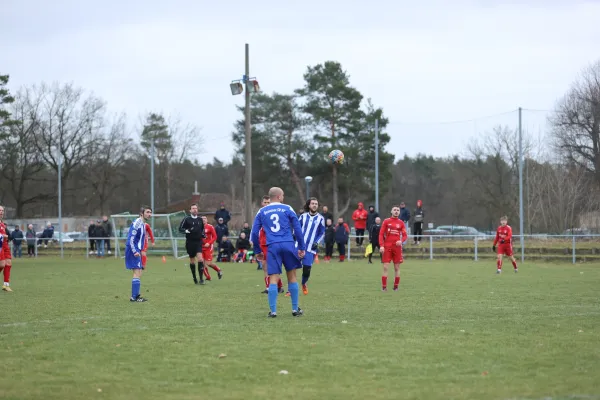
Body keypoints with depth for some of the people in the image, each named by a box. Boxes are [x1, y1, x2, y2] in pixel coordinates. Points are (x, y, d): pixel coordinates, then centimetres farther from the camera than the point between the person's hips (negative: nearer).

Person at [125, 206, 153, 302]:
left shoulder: (142, 224, 16)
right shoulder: (137, 223, -15)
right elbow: (131, 239, -21)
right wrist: (135, 251, -27)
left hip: (136, 251, 10)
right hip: (133, 251, -10)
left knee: (139, 273, 14)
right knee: (137, 273, -12)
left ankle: (136, 296, 20)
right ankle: (134, 297, -12)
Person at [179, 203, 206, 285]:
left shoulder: (200, 219, 9)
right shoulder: (186, 219, -2)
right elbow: (180, 228, -3)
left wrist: (203, 234, 6)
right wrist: (187, 231, -20)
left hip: (198, 242, 1)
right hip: (190, 242, -1)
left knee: (200, 259, -15)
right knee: (192, 261, 8)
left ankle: (201, 278, -14)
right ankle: (194, 278, 25)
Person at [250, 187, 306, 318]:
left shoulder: (261, 212, 12)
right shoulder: (287, 209, 7)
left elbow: (254, 232, 10)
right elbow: (297, 229, 4)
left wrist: (257, 251, 18)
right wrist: (302, 247, 9)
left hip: (272, 247, 1)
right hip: (288, 245, -1)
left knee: (273, 279, 0)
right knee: (292, 276, 10)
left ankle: (273, 311, -6)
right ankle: (295, 309, 13)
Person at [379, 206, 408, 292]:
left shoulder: (401, 223, 8)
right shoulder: (386, 221, 4)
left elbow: (405, 235, 6)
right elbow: (381, 234, 0)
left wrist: (401, 241, -15)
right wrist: (381, 246, -11)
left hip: (397, 247, 2)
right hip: (387, 247, -2)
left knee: (397, 268, 4)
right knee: (385, 267, -6)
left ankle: (396, 287, 12)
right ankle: (384, 287, -5)